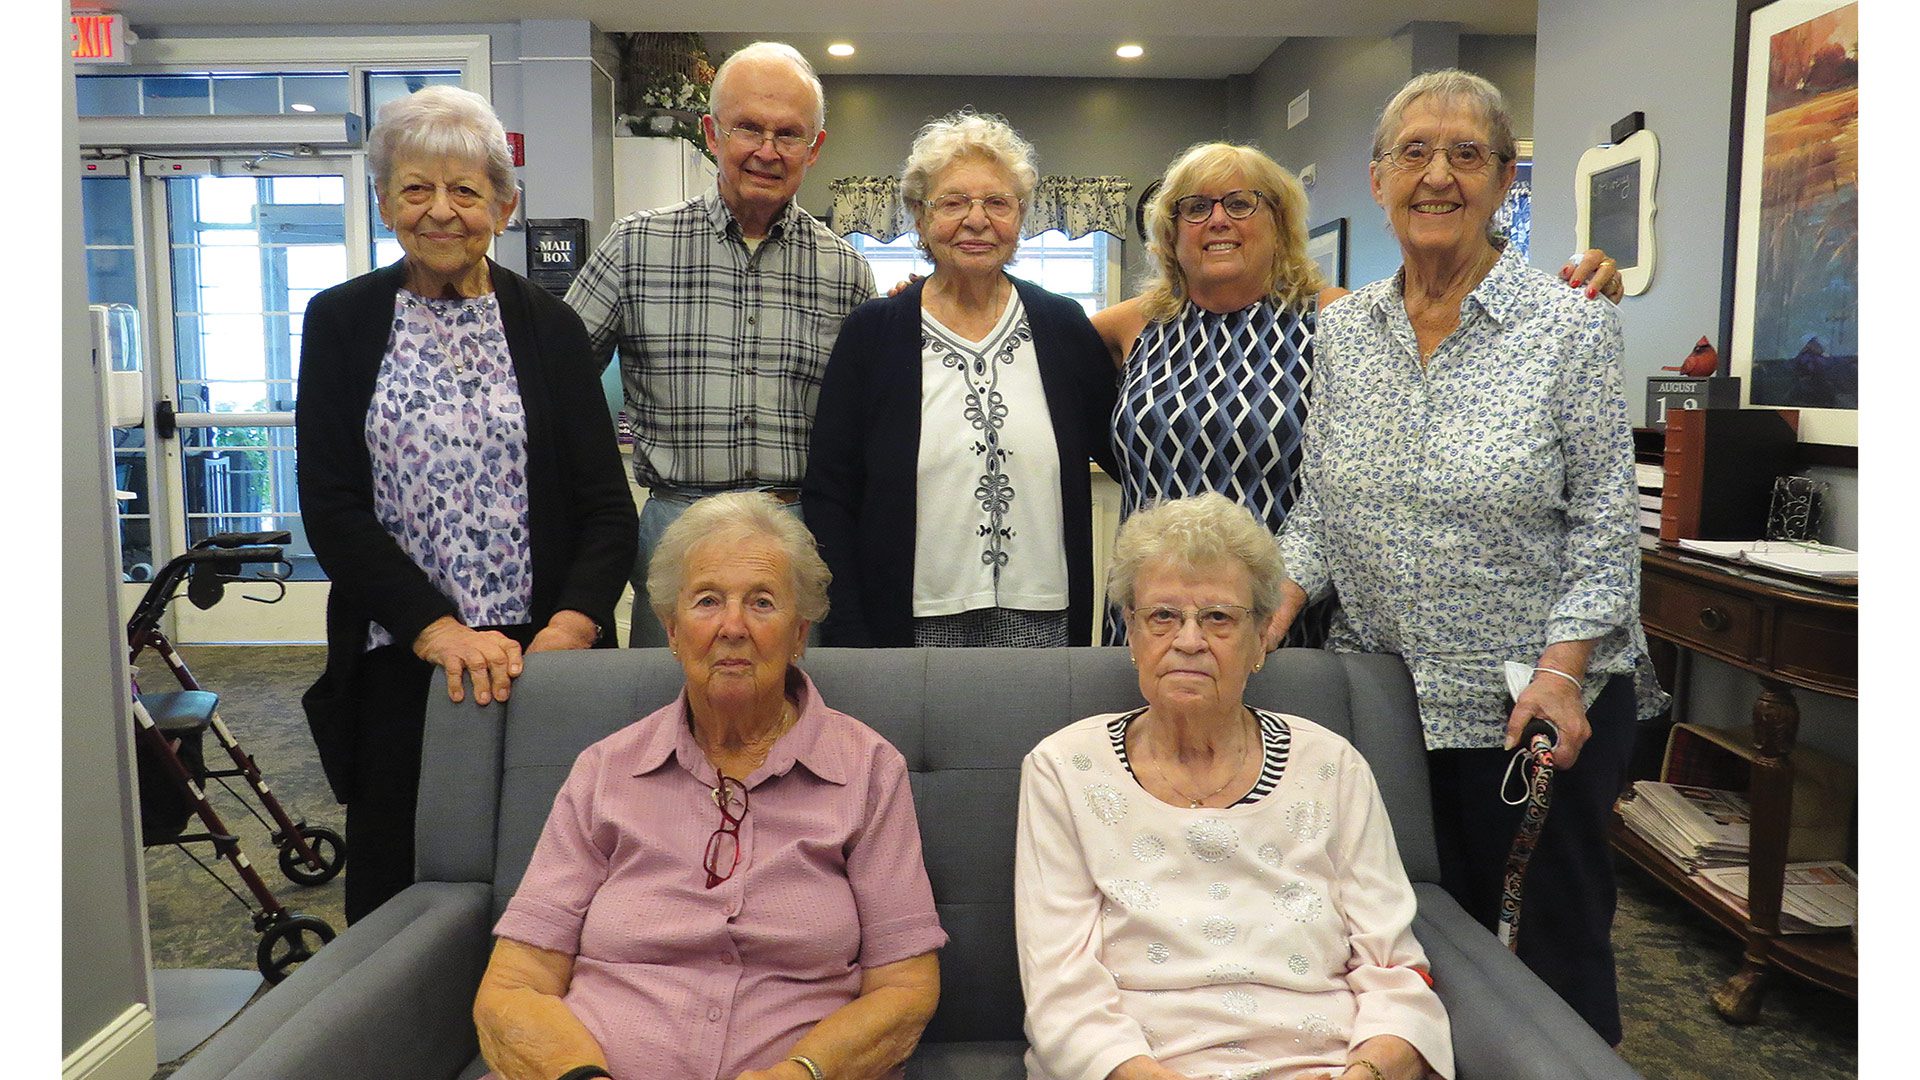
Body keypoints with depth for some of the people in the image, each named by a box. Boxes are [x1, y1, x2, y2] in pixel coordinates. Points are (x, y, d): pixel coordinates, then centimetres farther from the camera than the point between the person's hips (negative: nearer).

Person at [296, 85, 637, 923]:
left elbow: (607, 506, 2)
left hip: (542, 660, 0)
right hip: (397, 665, 0)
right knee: (397, 897, 8)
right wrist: (438, 630, -13)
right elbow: (330, 507, -1)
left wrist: (570, 627, -14)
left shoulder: (549, 325, 7)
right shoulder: (340, 321, 6)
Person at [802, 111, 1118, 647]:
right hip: (915, 624, -1)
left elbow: (1124, 452, 11)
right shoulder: (872, 332, 0)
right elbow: (827, 495, -2)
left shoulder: (1063, 326, 5)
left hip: (1041, 622, 2)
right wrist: (846, 636, -8)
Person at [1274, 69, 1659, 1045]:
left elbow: (1603, 522, -8)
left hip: (1543, 701, -3)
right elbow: (1319, 506, 7)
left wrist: (1560, 673, -16)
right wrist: (1270, 619, -5)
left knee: (1557, 931, 10)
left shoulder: (1572, 326, -7)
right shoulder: (1342, 330, 4)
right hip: (1387, 689, 3)